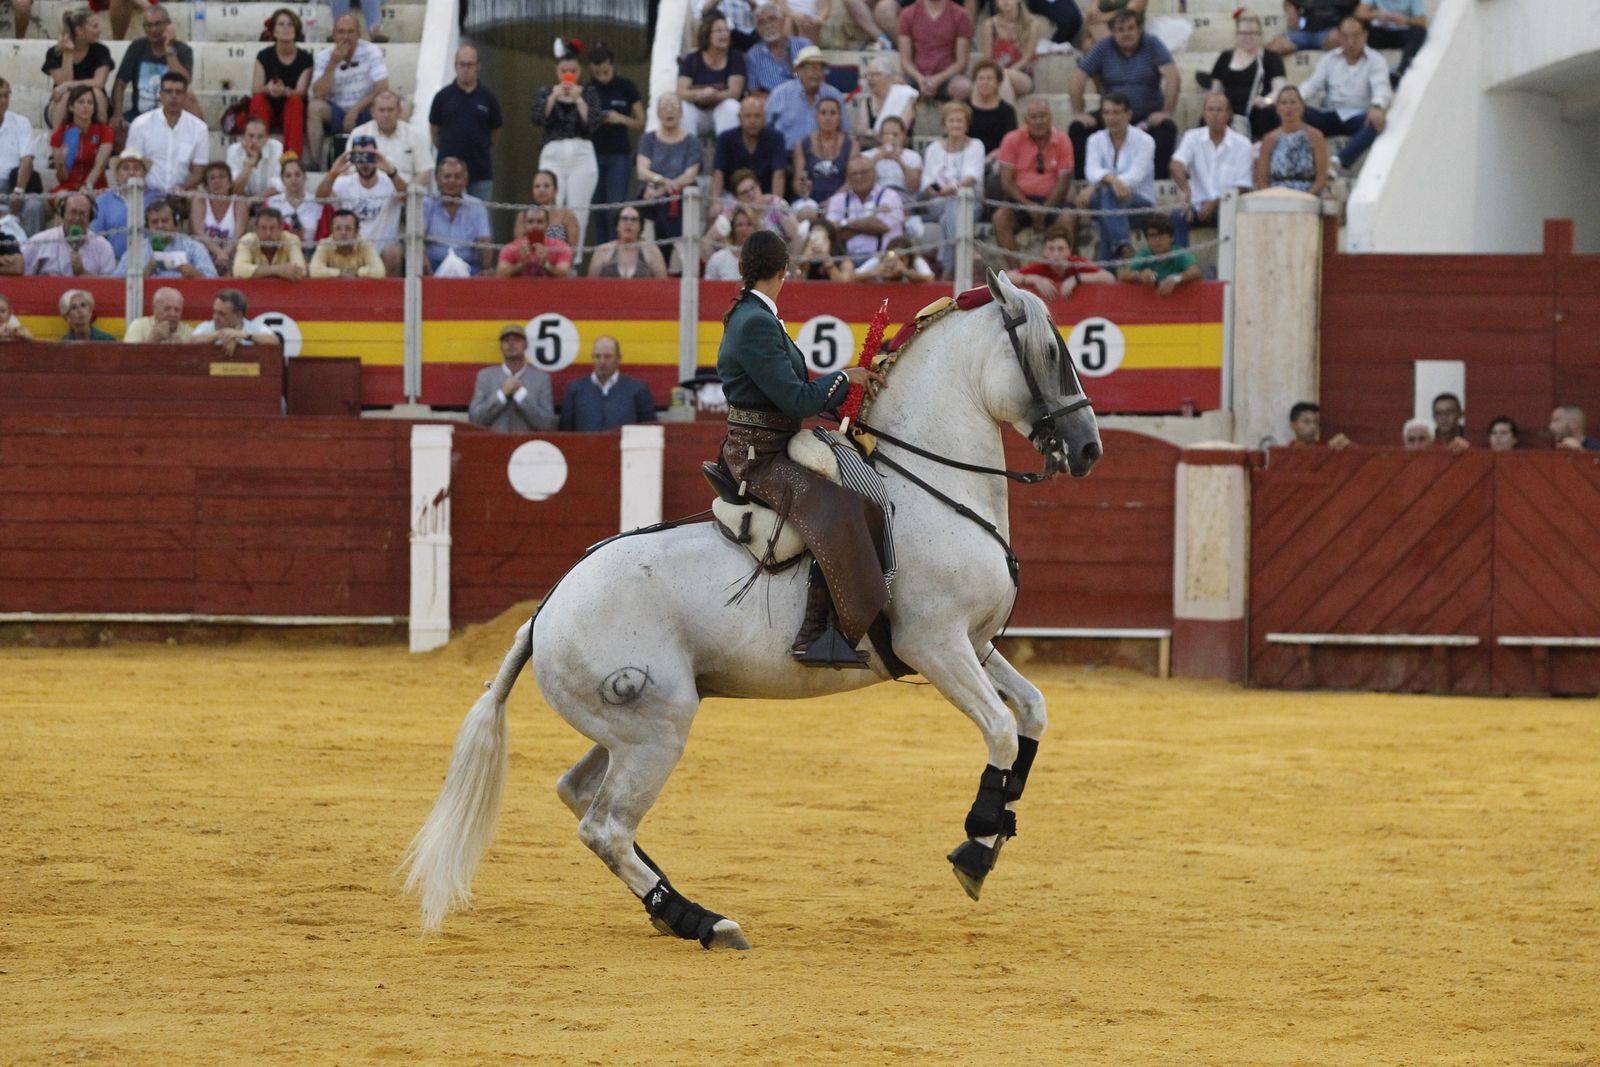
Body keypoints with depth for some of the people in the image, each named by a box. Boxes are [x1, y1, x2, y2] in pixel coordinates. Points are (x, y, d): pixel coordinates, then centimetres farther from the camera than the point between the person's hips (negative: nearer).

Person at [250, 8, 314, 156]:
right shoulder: (264, 56, 0)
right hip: (269, 112, 1)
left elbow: (301, 92, -14)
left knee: (295, 101, -32)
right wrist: (268, 89, -35)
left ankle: (292, 153, -50)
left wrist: (284, 91, -38)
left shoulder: (305, 58, -3)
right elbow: (255, 90, -9)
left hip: (292, 112, -1)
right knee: (258, 100, -29)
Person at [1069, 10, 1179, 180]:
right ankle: (1080, 177, -19)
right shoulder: (1104, 49, 3)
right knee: (1077, 129, -20)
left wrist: (1166, 112, -21)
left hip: (1148, 115, -2)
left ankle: (1159, 176, -30)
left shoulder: (1152, 46, -2)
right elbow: (1078, 77, -1)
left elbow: (1171, 75, -13)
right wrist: (1078, 113, -9)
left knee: (1167, 128, -33)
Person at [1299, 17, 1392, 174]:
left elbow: (1381, 87, -15)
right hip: (1333, 117, 3)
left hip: (1359, 118, -3)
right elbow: (1313, 85, 6)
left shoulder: (1376, 61, 3)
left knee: (1377, 122, -37)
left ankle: (1340, 161, -52)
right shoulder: (1330, 59, 14)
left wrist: (1377, 107, -39)